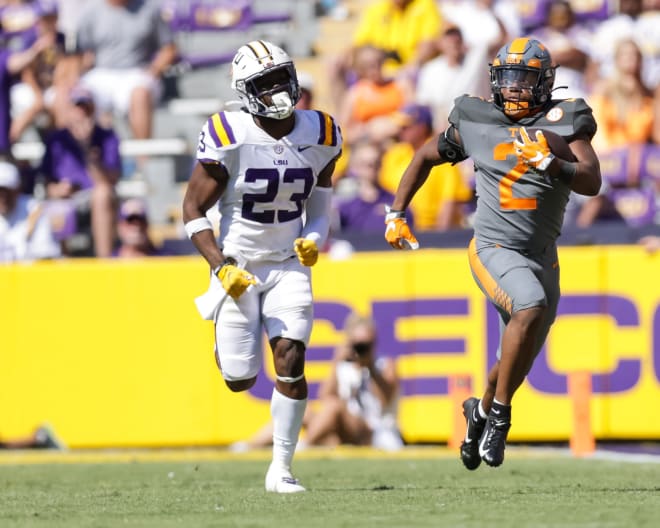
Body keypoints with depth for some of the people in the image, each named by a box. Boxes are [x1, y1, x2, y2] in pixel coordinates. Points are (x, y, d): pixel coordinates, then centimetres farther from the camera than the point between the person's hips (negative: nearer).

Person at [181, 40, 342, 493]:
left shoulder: (319, 136, -5)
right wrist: (222, 266, -20)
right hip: (238, 265, -2)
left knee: (290, 361, -16)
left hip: (289, 264, 2)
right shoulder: (229, 139, -18)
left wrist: (314, 240, -10)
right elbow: (194, 209, -10)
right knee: (241, 380, 1)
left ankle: (281, 468, -3)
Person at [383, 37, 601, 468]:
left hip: (542, 258, 3)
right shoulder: (478, 123, -2)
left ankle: (482, 410, 47)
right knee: (531, 308, -32)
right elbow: (426, 157, 15)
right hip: (494, 249, -3)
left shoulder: (563, 122, -6)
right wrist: (396, 215, 13)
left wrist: (551, 164, -36)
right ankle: (499, 412, -19)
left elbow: (592, 183, -19)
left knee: (519, 358, 16)